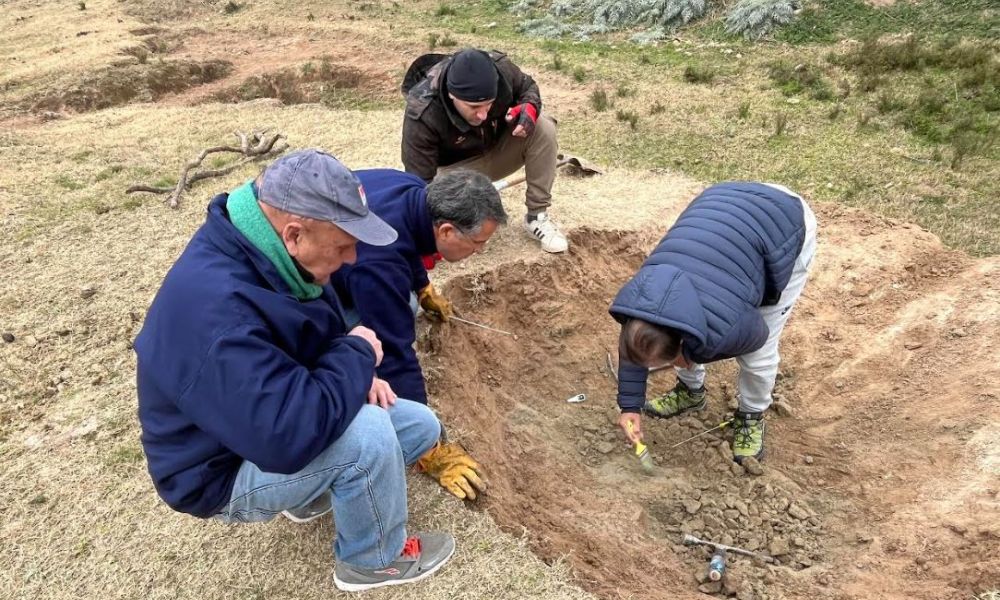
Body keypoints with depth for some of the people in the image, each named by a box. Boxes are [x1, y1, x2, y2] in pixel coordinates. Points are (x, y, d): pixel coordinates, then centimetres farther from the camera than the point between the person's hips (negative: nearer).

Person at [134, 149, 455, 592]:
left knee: (421, 426, 2)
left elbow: (318, 335, 10)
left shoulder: (268, 252, -9)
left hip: (273, 418, 8)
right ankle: (373, 559, -4)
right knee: (367, 432, -32)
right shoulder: (214, 309, -38)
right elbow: (289, 435, -43)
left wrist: (355, 375, -10)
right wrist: (358, 356, -28)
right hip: (226, 472, -8)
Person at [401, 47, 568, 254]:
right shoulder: (422, 115, -37)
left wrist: (530, 107, -28)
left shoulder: (500, 67, -27)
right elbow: (419, 182, -32)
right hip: (459, 166, -3)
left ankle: (537, 215, -13)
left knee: (543, 129, -26)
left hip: (501, 147, 3)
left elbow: (528, 87, -4)